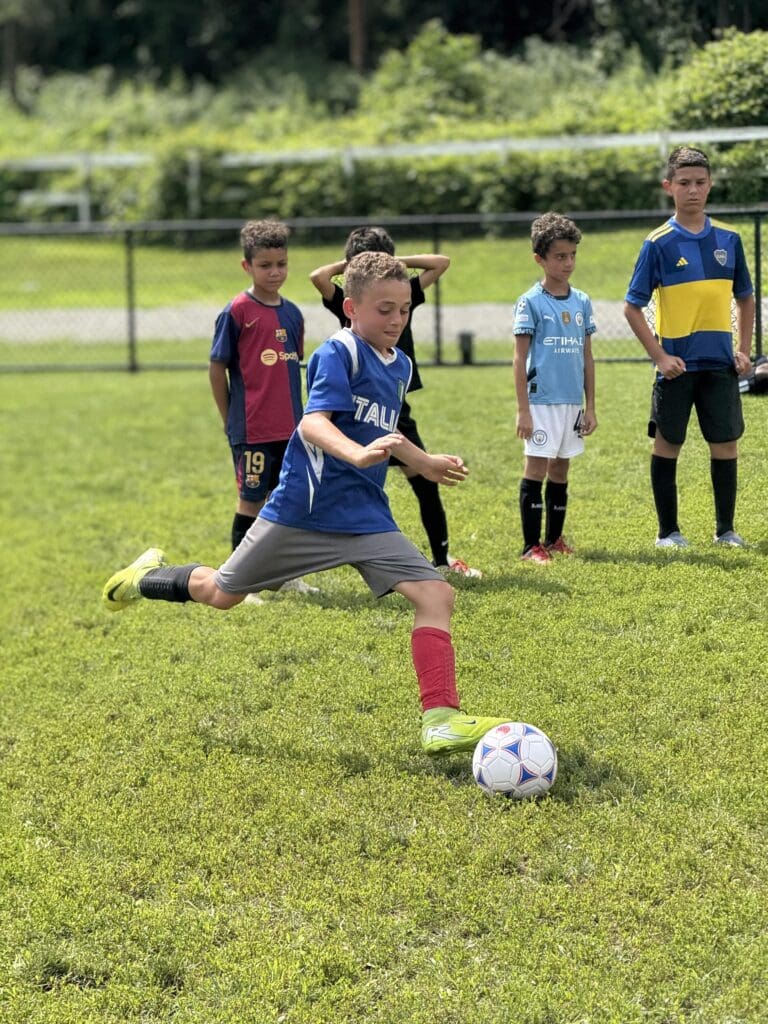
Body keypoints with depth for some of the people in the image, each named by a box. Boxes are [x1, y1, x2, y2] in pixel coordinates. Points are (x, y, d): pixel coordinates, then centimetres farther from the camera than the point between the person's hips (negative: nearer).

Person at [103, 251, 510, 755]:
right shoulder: (339, 353, -15)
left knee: (436, 593, -13)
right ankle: (149, 577, 41)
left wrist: (426, 463, 32)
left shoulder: (400, 366, 11)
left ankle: (441, 720, -16)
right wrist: (358, 454, -48)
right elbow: (314, 423, -31)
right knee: (221, 593, 9)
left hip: (366, 518, 6)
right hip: (303, 508, -6)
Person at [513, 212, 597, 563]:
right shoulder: (531, 303, -6)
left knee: (560, 469, 11)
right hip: (542, 400, -5)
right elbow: (520, 359, -6)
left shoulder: (582, 301, 9)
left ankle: (554, 539, 20)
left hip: (572, 400, 5)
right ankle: (531, 545, -1)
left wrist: (590, 406, 11)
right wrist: (522, 410, -10)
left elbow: (587, 357, 13)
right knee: (536, 468, -4)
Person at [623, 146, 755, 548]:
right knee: (668, 444, 4)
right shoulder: (659, 243, -6)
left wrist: (744, 349, 6)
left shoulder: (728, 239, 5)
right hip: (677, 363, -3)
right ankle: (668, 531, 13)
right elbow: (632, 307, -5)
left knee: (726, 443, 5)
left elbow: (744, 298, 16)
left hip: (720, 364, 3)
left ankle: (725, 529, 17)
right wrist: (660, 357, -11)